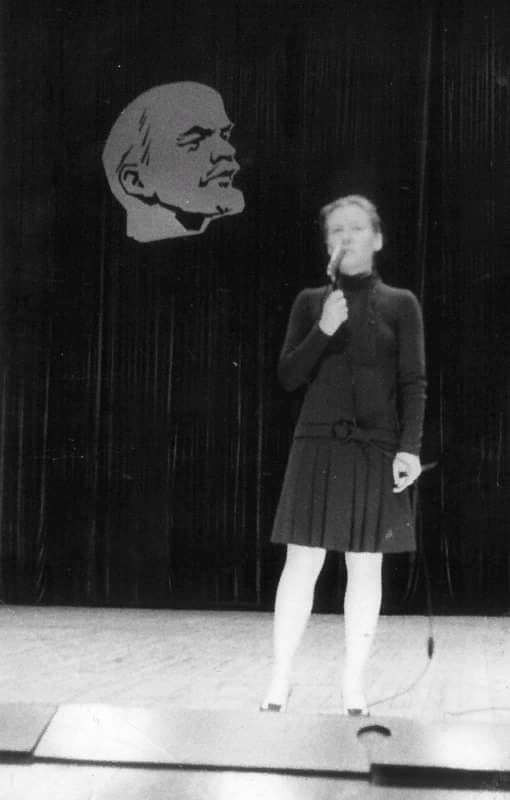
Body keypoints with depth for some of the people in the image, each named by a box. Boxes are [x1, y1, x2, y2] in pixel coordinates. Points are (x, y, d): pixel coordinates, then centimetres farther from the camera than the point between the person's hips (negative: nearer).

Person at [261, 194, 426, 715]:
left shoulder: (400, 305, 5)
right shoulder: (311, 302, 9)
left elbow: (413, 383, 0)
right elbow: (288, 376, 4)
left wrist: (410, 447, -12)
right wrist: (323, 331, -11)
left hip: (376, 450, 0)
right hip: (317, 445, 1)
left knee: (365, 566, 3)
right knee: (302, 562, -1)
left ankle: (353, 682, 14)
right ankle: (280, 679, 8)